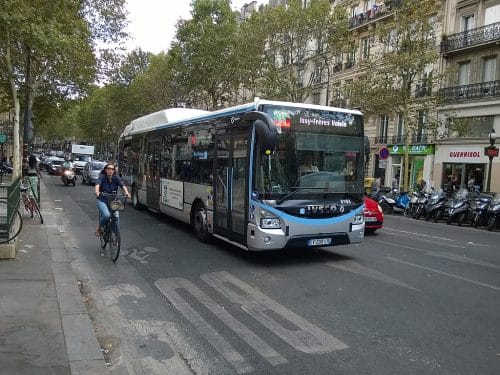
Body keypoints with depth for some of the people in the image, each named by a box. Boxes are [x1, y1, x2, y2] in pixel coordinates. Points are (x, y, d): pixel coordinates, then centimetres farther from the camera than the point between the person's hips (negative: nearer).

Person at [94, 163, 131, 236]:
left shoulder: (116, 178, -1)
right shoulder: (102, 177, -6)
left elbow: (122, 185, -17)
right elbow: (97, 184, -25)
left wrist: (126, 192, -38)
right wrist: (97, 191, -47)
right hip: (102, 201, -2)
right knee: (107, 215, -28)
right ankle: (99, 227, 3)